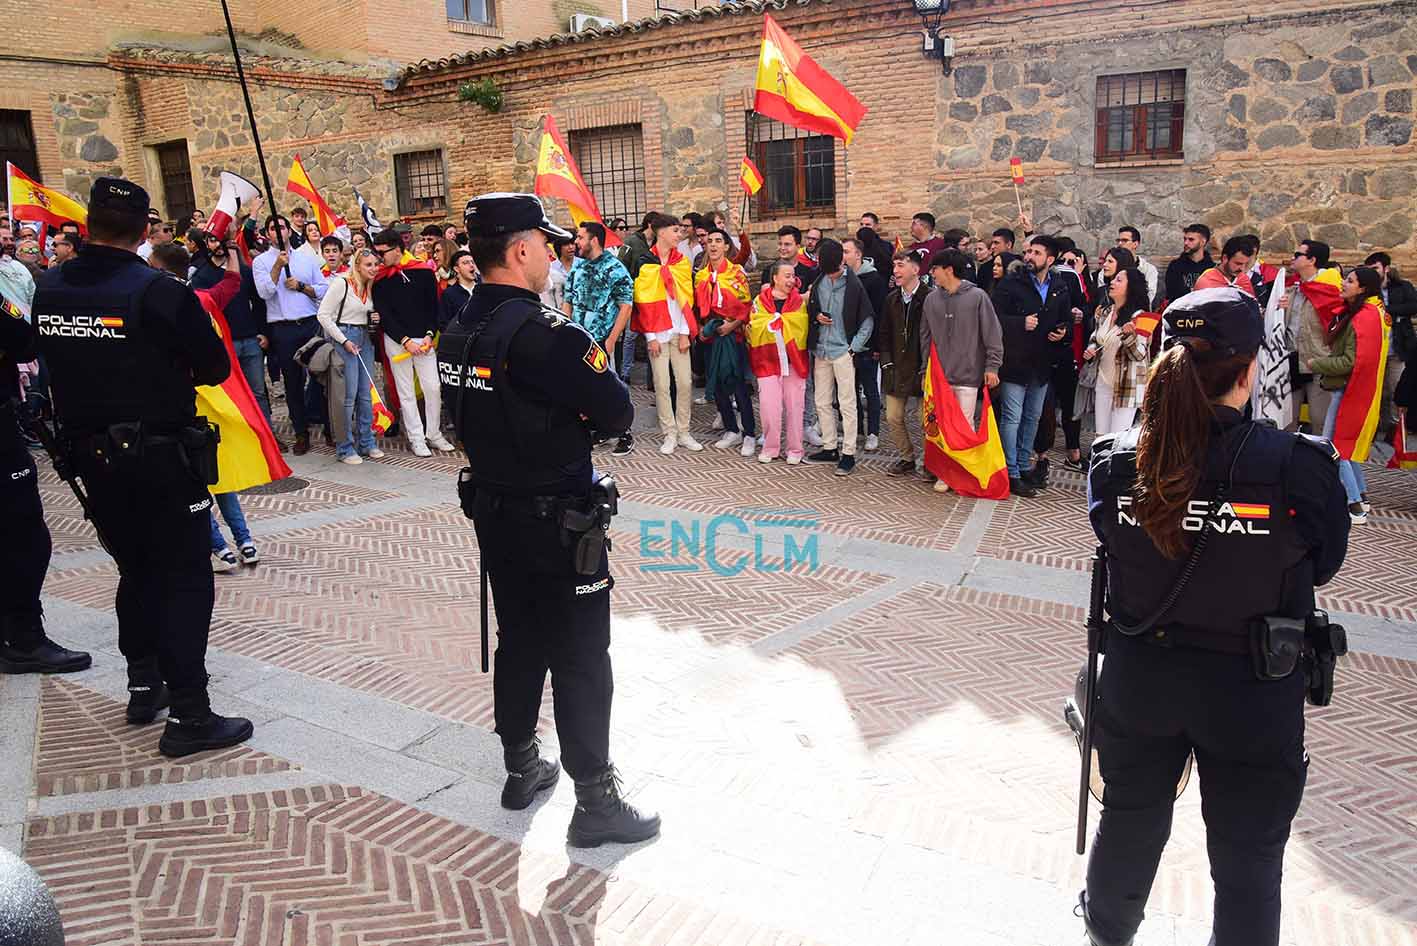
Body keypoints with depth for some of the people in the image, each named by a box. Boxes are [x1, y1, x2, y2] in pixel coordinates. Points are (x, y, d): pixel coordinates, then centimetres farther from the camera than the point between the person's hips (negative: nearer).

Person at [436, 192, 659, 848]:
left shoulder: (456, 333, 4)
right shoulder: (543, 333, -22)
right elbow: (617, 413, -19)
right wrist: (597, 366, 0)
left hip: (492, 511, 8)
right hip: (556, 521, -8)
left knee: (518, 642, 20)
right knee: (580, 660, 2)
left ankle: (520, 770, 36)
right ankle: (595, 802, 14)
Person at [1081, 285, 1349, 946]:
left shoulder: (1115, 461, -15)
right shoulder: (1297, 468, -22)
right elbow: (1322, 565, -5)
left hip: (1138, 678, 4)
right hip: (1250, 692, -3)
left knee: (1130, 820, 26)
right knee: (1247, 854, 18)